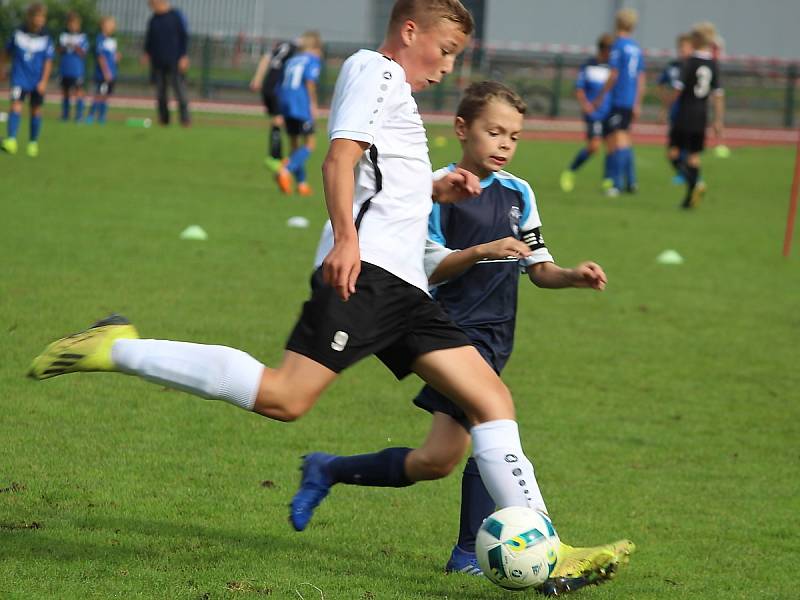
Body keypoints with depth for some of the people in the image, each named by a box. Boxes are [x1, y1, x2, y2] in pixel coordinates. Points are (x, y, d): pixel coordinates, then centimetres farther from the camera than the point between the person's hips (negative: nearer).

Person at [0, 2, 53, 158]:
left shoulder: (46, 39, -5)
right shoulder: (18, 34, -3)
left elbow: (48, 62, -4)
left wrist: (44, 81, -12)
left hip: (38, 81, 1)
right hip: (20, 79, -1)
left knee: (36, 110, 9)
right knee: (16, 105, -17)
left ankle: (33, 143, 25)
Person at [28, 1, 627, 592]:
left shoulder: (391, 88, 31)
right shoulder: (376, 71, 1)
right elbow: (340, 158, -14)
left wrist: (434, 190, 28)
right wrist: (346, 239, -27)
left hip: (402, 286, 10)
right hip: (366, 269, -10)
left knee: (492, 398, 3)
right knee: (285, 397, -23)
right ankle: (117, 350, -14)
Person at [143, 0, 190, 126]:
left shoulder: (177, 16, -3)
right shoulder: (153, 20, 10)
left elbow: (184, 37, -4)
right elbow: (149, 39, 20)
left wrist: (184, 57, -10)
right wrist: (147, 53, 7)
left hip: (174, 62, -5)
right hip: (158, 63, 5)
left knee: (180, 90, -7)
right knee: (160, 92, 4)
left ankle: (185, 118, -3)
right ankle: (163, 119, 11)